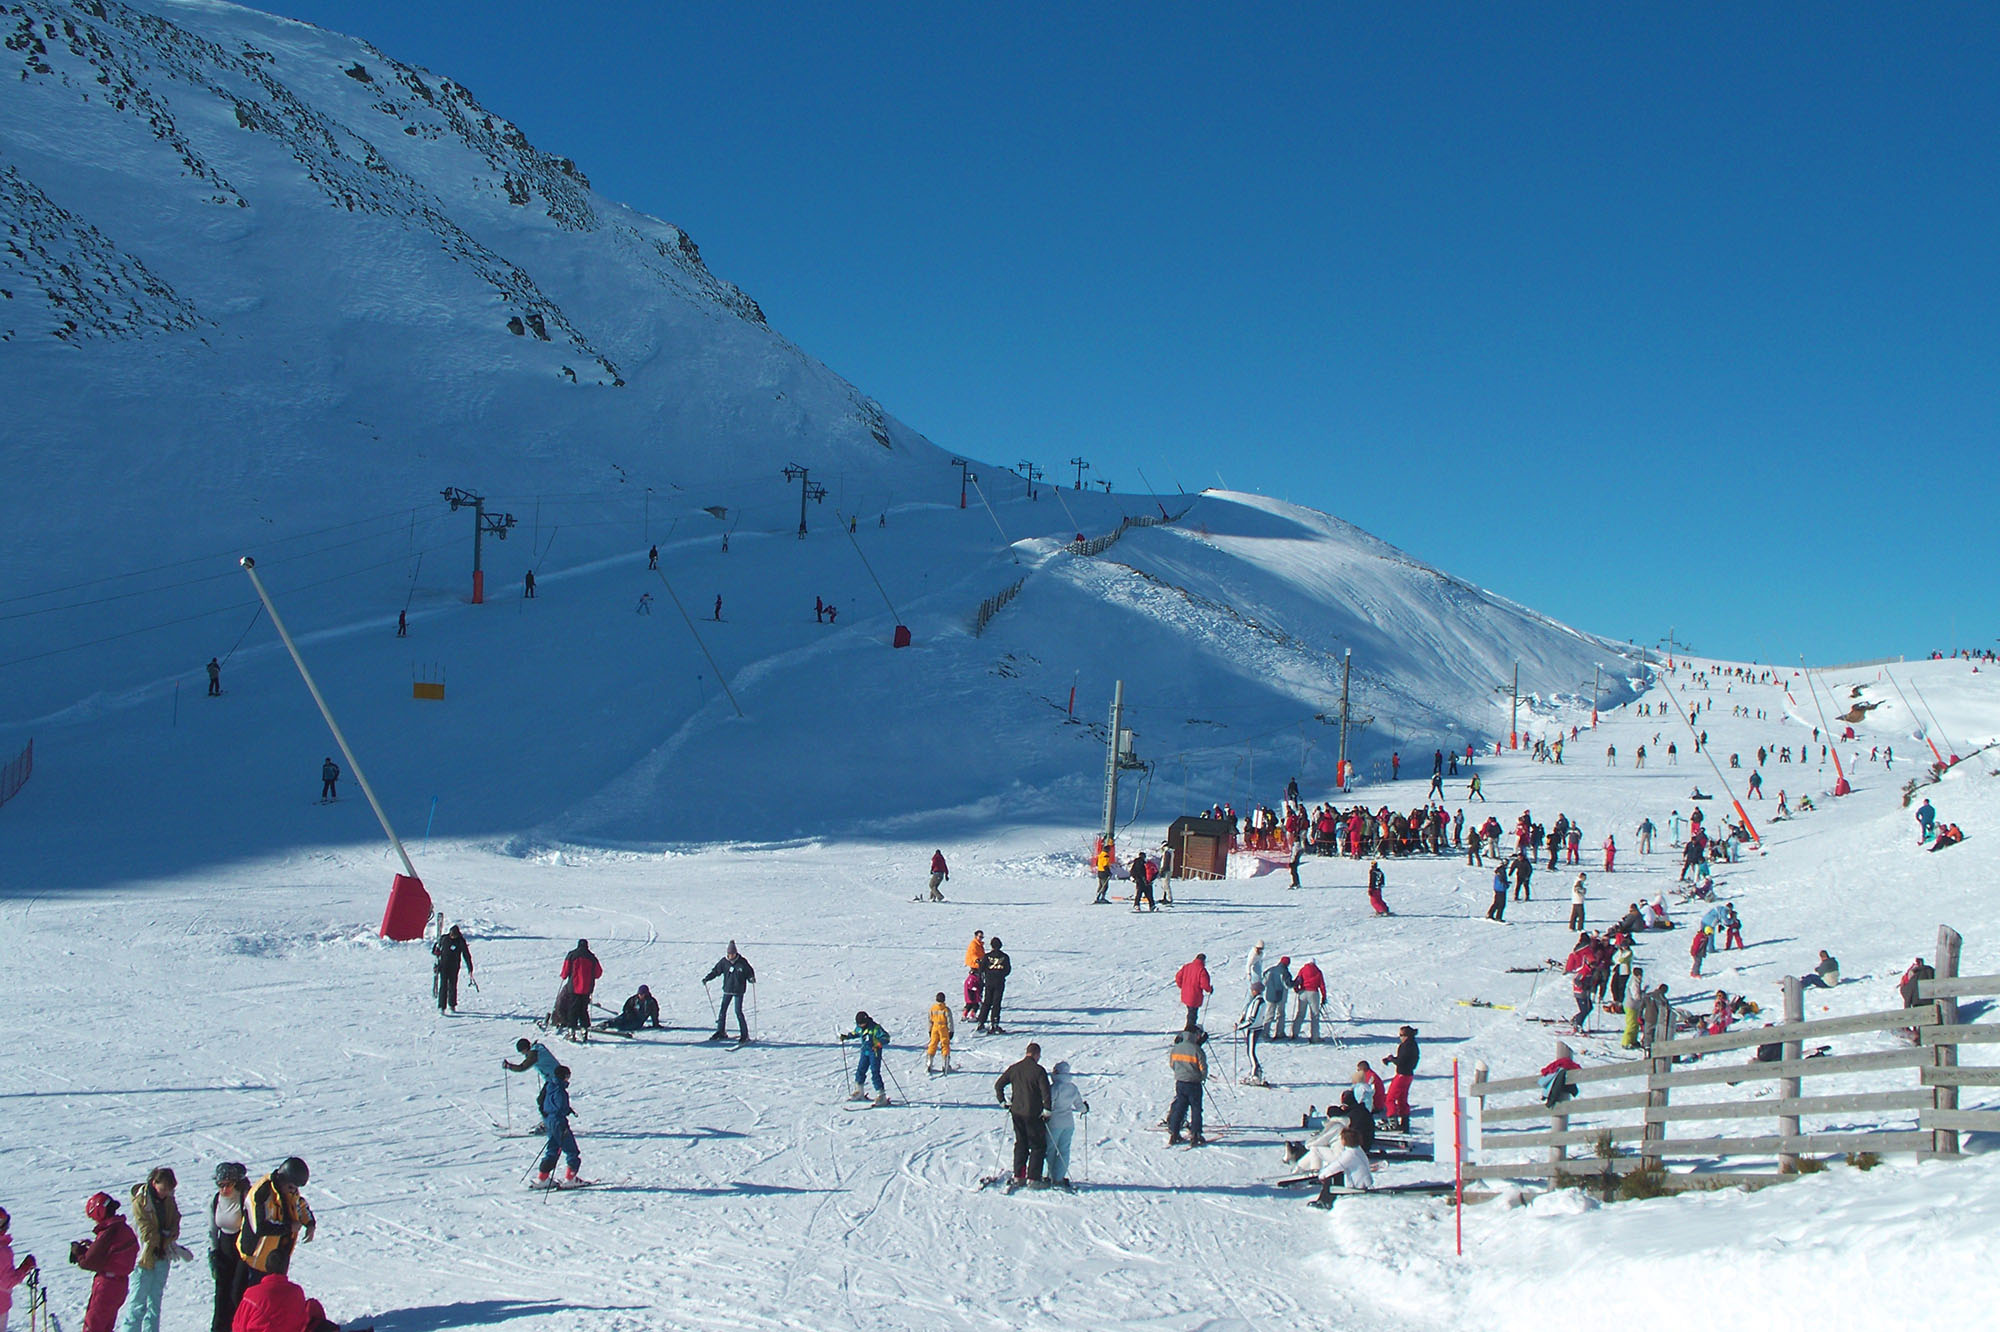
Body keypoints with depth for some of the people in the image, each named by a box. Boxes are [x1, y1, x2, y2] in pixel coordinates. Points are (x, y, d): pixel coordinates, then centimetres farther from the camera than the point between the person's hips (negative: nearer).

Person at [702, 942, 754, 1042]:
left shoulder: (742, 962, -9)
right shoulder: (724, 961, -1)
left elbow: (749, 972, 0)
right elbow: (715, 971, 8)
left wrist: (751, 979, -20)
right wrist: (706, 978, -3)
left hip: (738, 991, -4)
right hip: (727, 990, 4)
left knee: (738, 1011, -7)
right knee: (722, 1010, 6)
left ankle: (744, 1034, 1)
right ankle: (720, 1032, 19)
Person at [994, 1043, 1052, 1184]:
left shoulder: (1014, 1068, 4)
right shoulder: (1038, 1070, -13)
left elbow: (998, 1085, 7)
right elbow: (1045, 1092, -19)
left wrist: (1003, 1102, 15)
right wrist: (1047, 1110, -10)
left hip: (1017, 1112, 5)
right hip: (1033, 1114, -5)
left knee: (1021, 1143, 18)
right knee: (1038, 1146, 5)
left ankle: (1018, 1176, 16)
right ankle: (1033, 1178, 0)